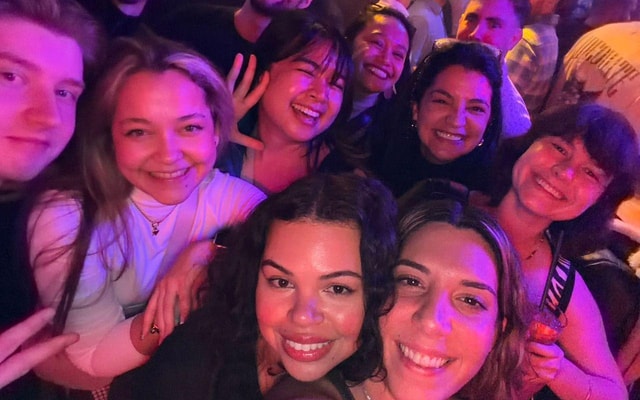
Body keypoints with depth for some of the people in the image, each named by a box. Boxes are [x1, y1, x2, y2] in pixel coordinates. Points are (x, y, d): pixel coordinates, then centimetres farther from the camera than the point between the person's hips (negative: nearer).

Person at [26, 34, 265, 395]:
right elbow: (97, 361, -21)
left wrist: (209, 253, -32)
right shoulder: (63, 215, -24)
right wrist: (182, 286, -37)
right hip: (80, 382, -2)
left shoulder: (237, 201, -19)